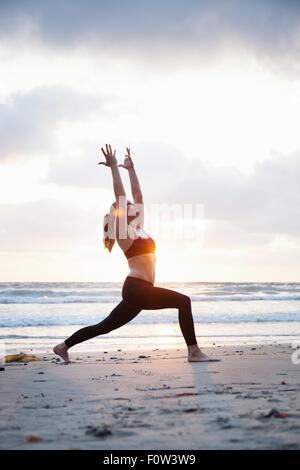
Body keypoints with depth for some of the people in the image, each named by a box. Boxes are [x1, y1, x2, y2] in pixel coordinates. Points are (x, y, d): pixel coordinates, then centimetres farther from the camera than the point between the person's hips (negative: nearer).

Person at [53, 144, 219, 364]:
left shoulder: (137, 229, 17)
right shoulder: (124, 232, -5)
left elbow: (138, 196, 21)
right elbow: (120, 195, -10)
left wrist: (131, 169, 25)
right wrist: (114, 168, -8)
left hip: (138, 290, 9)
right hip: (137, 289, -9)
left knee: (105, 326, 11)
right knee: (183, 301, -14)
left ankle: (63, 346, 16)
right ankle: (193, 351, -15)